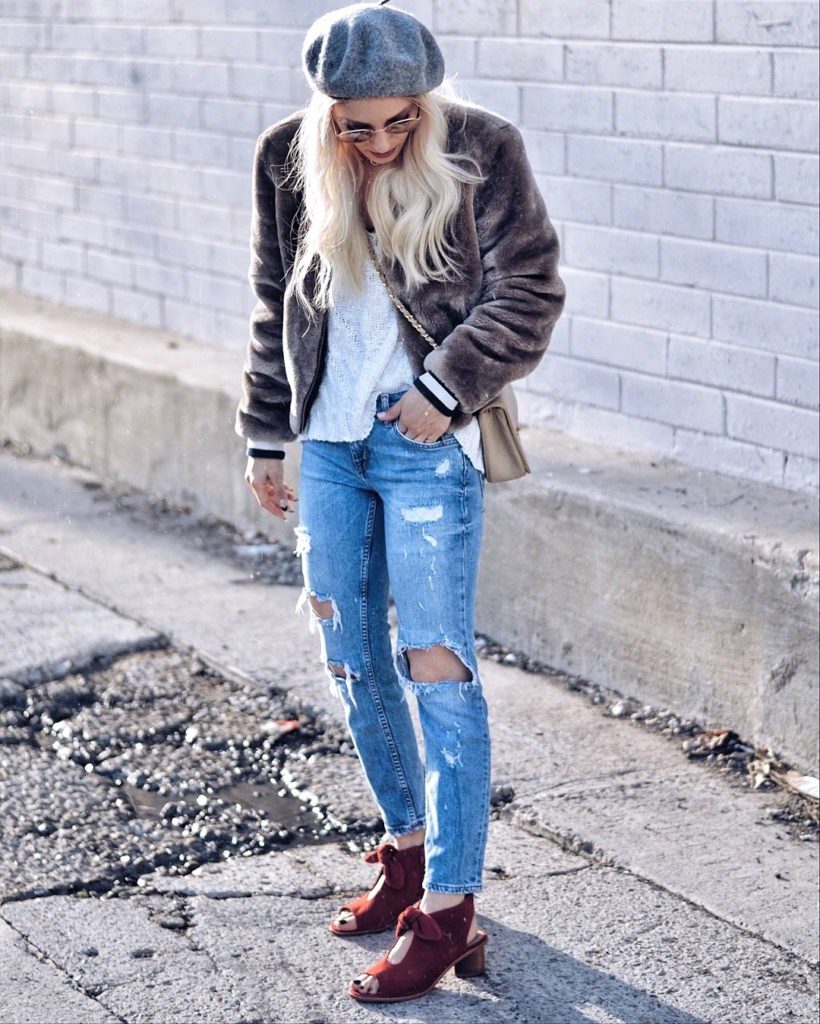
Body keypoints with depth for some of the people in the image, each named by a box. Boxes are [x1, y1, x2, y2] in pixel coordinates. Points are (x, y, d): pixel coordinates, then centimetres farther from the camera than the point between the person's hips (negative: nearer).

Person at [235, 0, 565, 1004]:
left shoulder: (480, 151, -9)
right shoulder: (288, 158, 4)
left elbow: (528, 291, -6)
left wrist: (446, 388, -15)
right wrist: (265, 435, 16)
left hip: (428, 442, -5)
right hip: (329, 442, 5)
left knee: (435, 665, -8)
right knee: (350, 659, 12)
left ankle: (447, 910, -3)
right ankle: (406, 846, 30)